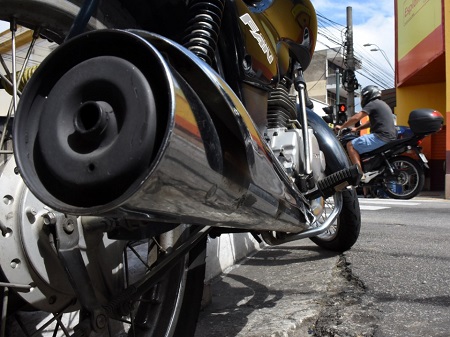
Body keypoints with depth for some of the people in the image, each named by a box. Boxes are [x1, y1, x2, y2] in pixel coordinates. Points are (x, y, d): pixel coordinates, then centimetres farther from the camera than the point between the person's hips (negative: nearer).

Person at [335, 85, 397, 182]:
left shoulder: (373, 103, -5)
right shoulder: (382, 104, 26)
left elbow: (356, 118, -11)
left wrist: (341, 127, -1)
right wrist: (357, 128, 28)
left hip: (381, 137, -10)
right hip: (391, 138, 11)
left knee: (351, 145, -11)